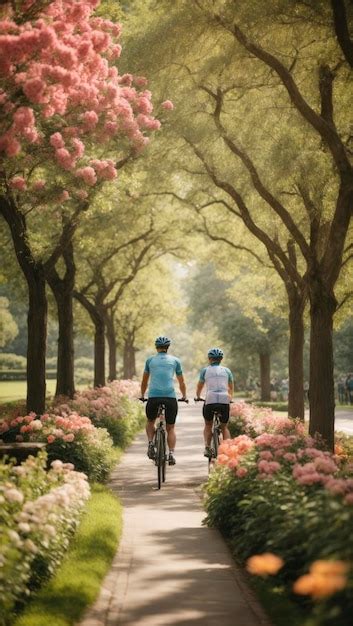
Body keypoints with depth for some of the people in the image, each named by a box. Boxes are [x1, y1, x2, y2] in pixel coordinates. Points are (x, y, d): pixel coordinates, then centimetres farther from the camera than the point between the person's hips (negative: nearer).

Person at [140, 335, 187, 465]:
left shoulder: (150, 360, 13)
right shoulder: (175, 360, 13)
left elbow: (144, 381, 23)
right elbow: (182, 382, 21)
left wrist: (142, 395, 38)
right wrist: (184, 396, 36)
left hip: (153, 397, 0)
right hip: (170, 397, 0)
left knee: (150, 422, 25)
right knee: (171, 428, 11)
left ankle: (151, 444, 2)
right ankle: (171, 454, -6)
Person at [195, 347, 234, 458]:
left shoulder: (205, 370, 11)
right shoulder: (226, 370, 17)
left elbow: (199, 386, 20)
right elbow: (231, 387, 30)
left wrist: (198, 397, 39)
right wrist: (230, 397, 48)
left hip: (210, 400, -1)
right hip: (224, 400, 1)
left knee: (208, 425, 19)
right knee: (224, 427, 17)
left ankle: (207, 447, 2)